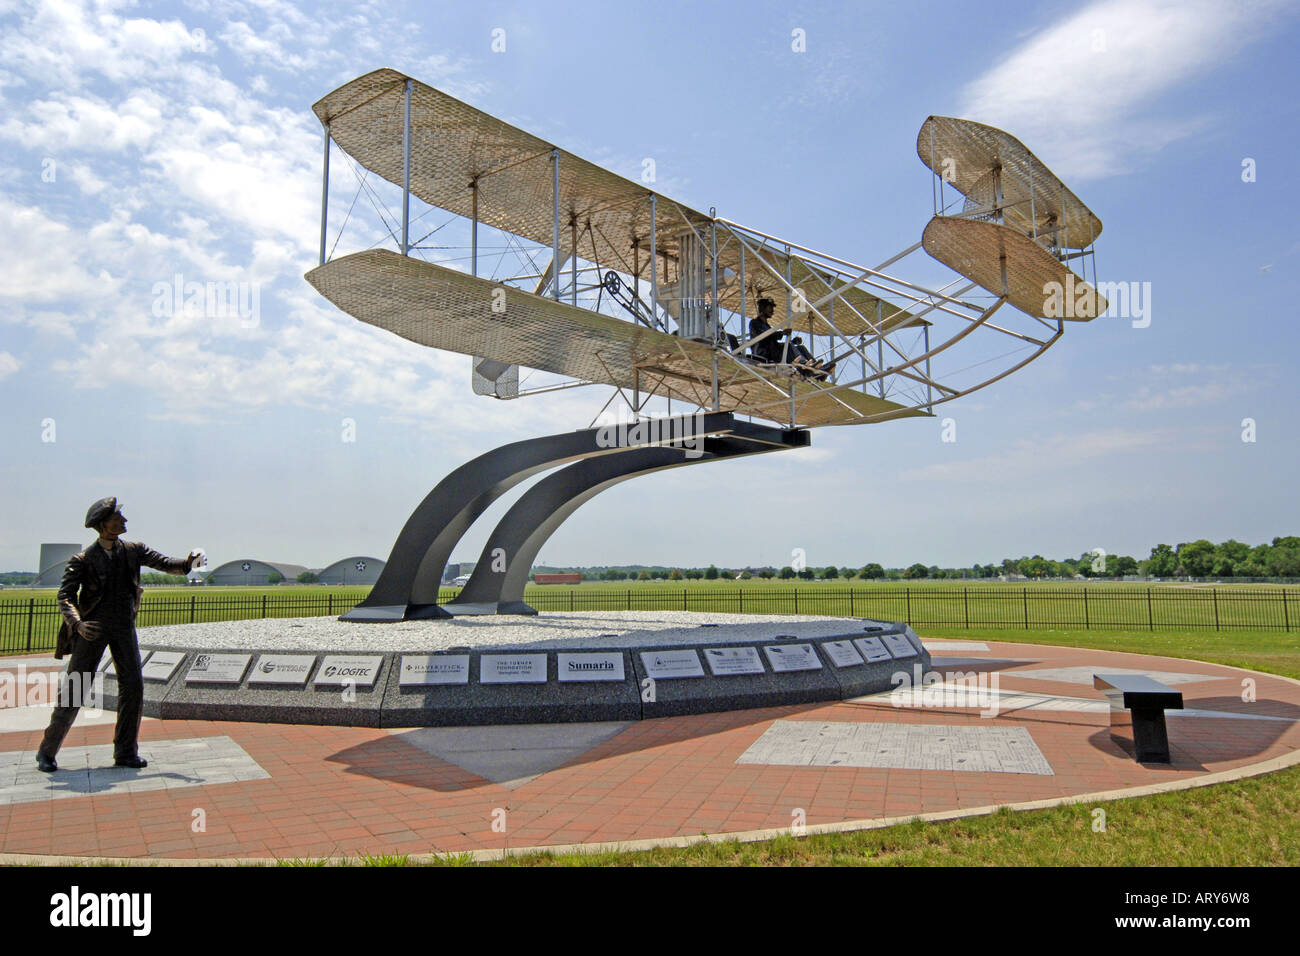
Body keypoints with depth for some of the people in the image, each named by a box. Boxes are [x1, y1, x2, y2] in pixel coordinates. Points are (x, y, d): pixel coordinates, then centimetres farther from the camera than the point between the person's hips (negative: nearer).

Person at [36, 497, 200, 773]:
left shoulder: (133, 550, 2)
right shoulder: (83, 560, -10)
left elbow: (165, 564, 2)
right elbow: (65, 596, -14)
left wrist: (187, 562, -19)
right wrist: (78, 624, -31)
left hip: (124, 626, 4)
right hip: (93, 628, -3)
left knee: (132, 685, -4)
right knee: (74, 689, -2)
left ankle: (125, 752, 6)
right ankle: (47, 752, 15)